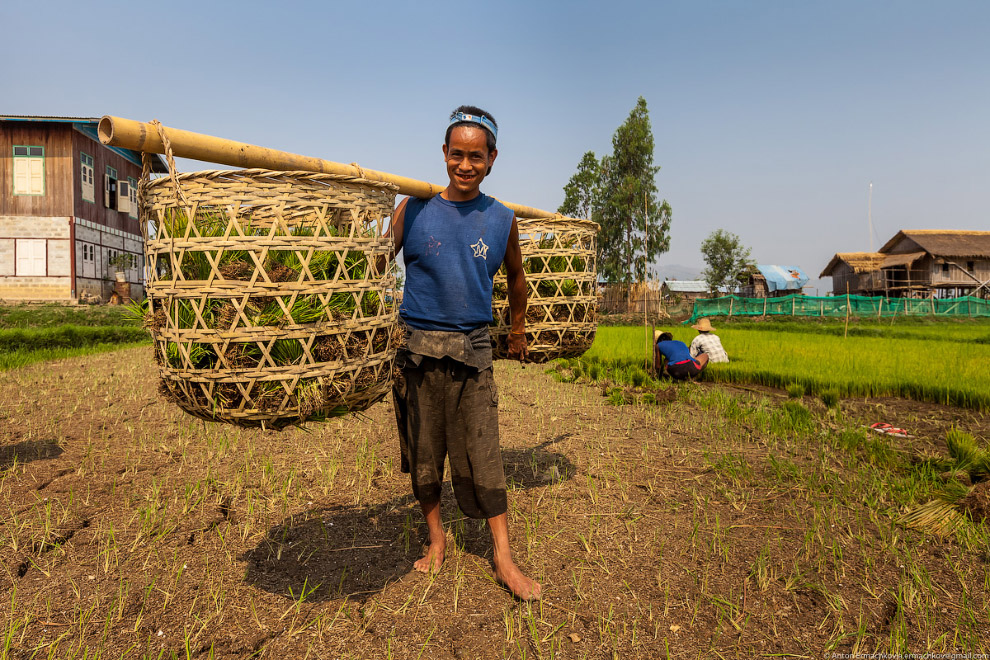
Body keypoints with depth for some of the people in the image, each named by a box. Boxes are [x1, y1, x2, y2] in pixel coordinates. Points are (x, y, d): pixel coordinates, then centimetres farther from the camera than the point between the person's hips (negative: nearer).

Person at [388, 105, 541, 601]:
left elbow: (515, 276, 20)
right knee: (423, 452, 9)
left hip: (472, 349, 0)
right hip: (417, 347, 0)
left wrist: (518, 329, 29)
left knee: (482, 455, 1)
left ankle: (503, 559, 13)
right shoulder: (415, 209, -1)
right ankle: (436, 538, 29)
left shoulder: (502, 221, 4)